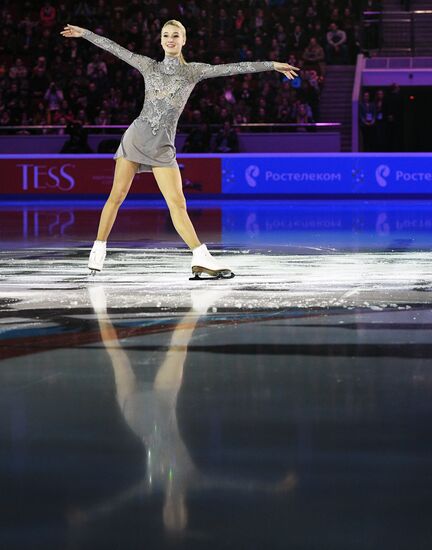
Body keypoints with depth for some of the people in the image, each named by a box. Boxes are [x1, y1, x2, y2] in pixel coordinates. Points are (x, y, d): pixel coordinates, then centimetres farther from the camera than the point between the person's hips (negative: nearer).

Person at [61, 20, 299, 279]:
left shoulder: (193, 71, 6)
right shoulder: (150, 66, 9)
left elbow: (232, 68, -1)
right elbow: (115, 48, 13)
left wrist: (272, 65, -4)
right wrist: (84, 33, 15)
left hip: (162, 145, -1)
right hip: (136, 137, 1)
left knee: (178, 203, -8)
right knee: (117, 196, -1)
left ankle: (201, 258, -14)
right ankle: (99, 250, 9)